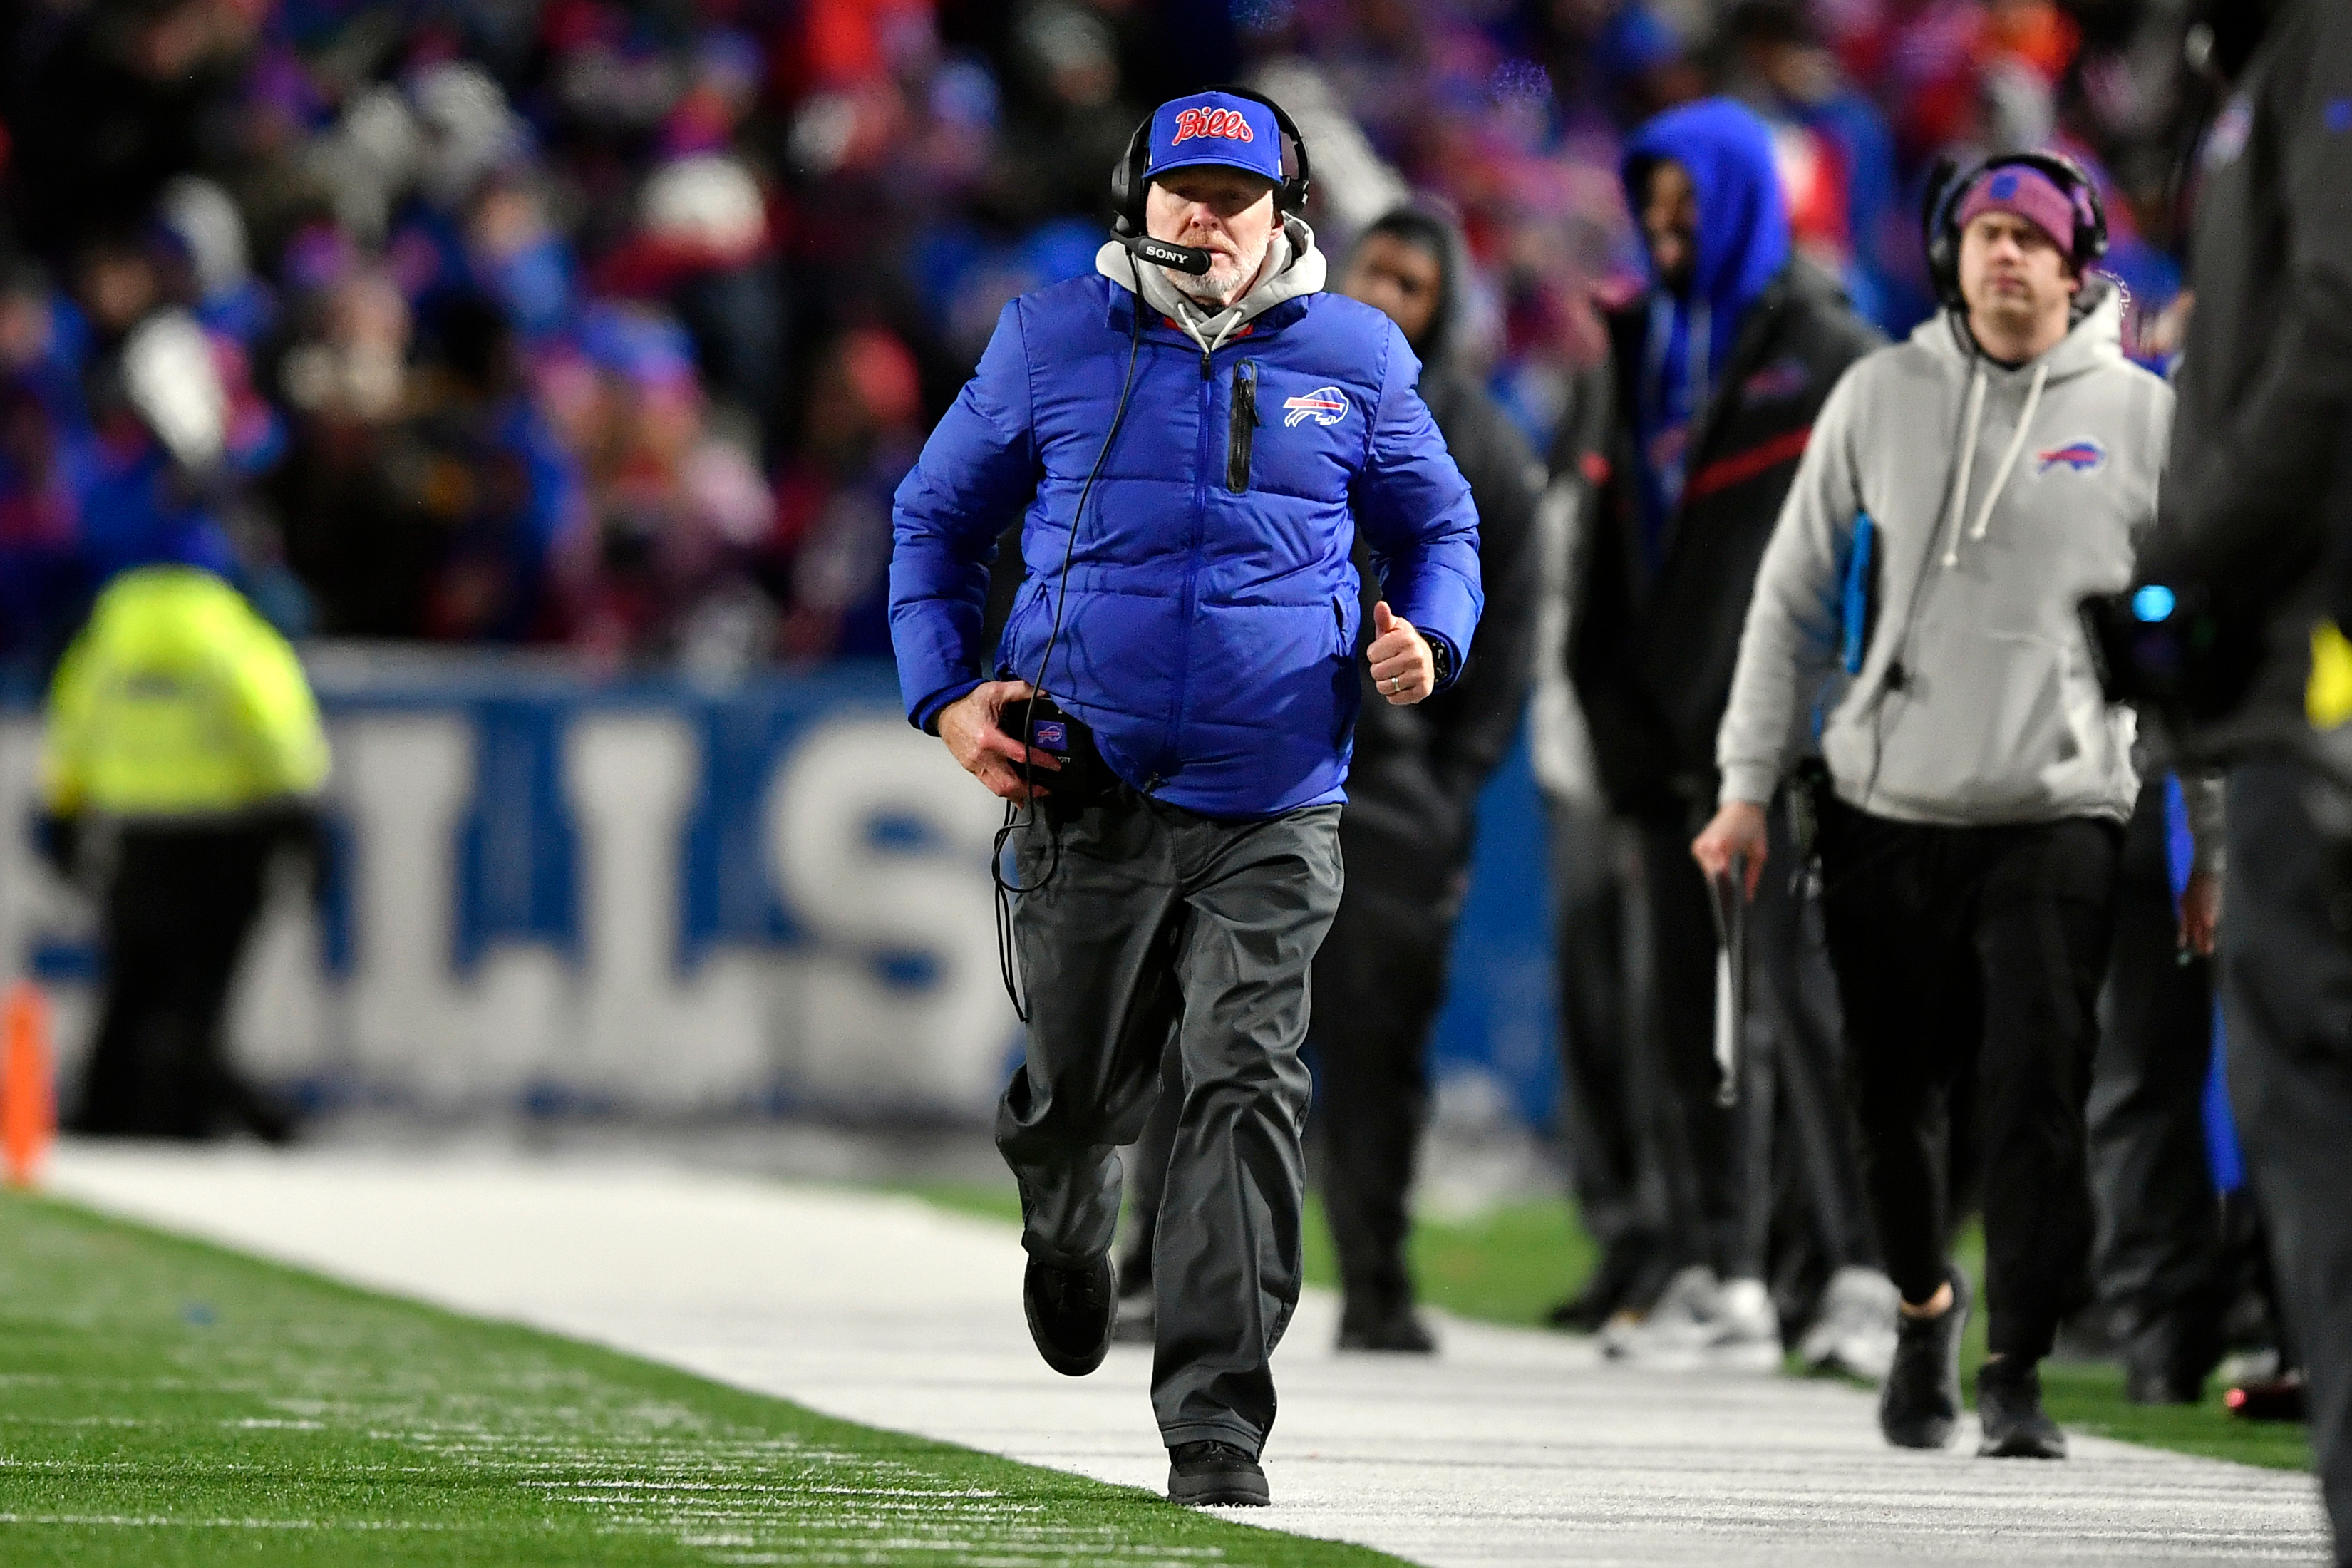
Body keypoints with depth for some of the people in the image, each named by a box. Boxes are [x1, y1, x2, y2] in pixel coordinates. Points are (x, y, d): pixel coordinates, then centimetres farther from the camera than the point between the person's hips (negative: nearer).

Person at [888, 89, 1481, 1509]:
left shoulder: (1355, 357, 5)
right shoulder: (1050, 347, 4)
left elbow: (1438, 527, 17)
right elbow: (938, 519, 14)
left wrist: (1429, 644, -5)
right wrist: (947, 694, 1)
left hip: (1273, 813, -1)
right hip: (1088, 795, 1)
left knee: (1248, 1093, -12)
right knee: (1081, 1091, 10)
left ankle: (1216, 1418, -11)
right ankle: (1068, 1230, 47)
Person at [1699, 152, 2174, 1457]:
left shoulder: (2140, 417, 3)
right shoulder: (1882, 397, 6)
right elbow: (1793, 597, 11)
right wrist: (1748, 784, 6)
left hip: (2056, 814, -2)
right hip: (1885, 809, 2)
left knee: (2037, 1096, -11)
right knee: (1896, 1097, 6)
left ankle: (2016, 1370, -1)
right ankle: (1924, 1305, 33)